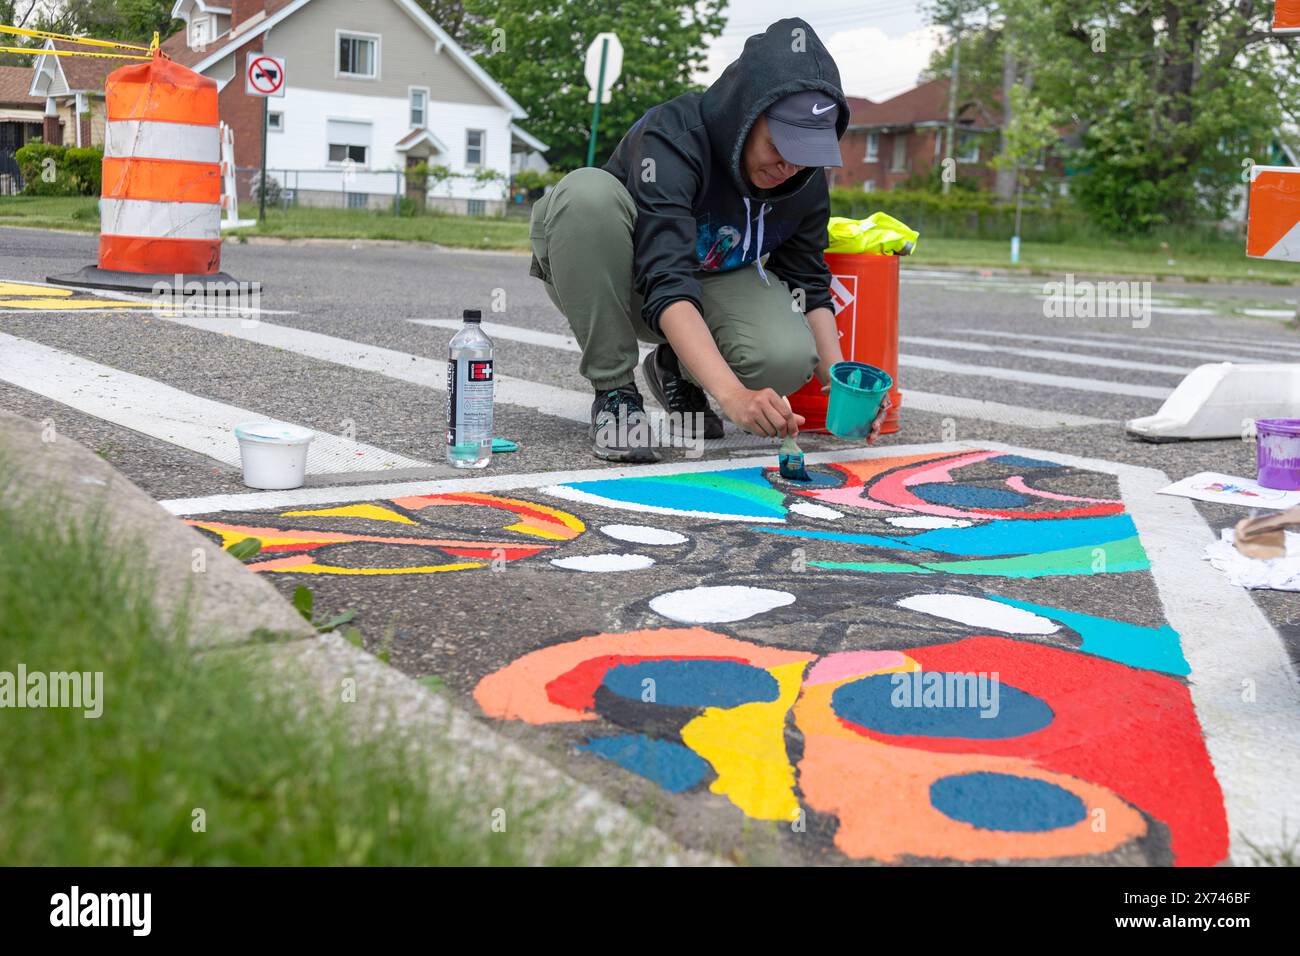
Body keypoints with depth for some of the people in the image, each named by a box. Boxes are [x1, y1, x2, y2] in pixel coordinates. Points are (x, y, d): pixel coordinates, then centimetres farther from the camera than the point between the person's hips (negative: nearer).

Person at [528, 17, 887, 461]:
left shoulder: (806, 178, -13)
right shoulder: (673, 136, -32)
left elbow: (809, 286, -4)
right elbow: (667, 285, -42)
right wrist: (734, 395, -54)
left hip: (712, 280, 4)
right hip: (603, 280, -3)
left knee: (788, 359, -30)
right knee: (589, 191, -38)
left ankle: (675, 368, 5)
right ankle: (615, 390, -23)